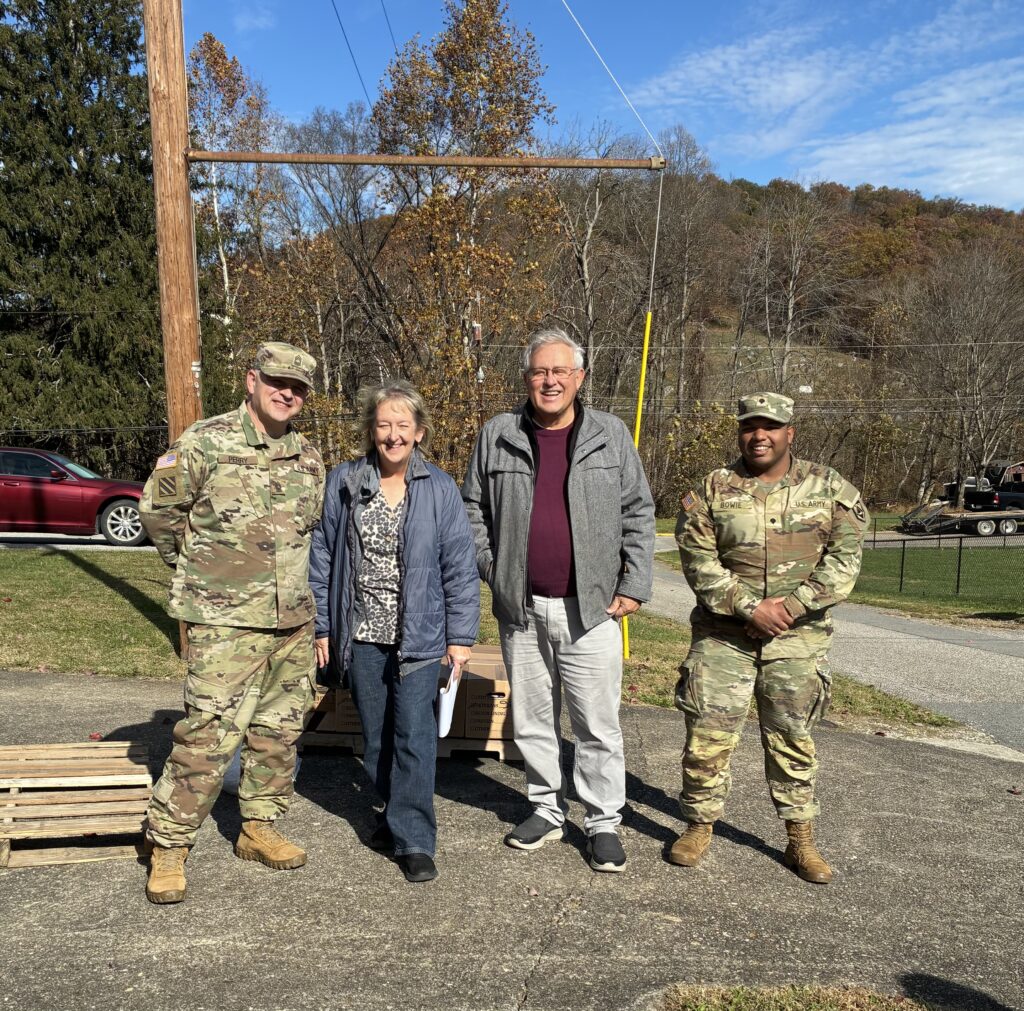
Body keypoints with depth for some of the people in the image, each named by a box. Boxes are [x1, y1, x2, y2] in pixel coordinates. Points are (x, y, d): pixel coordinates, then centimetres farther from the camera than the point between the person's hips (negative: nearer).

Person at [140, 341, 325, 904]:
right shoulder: (205, 444, -9)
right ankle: (168, 846, 12)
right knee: (210, 736, -7)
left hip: (293, 621, 6)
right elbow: (158, 512, 1)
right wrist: (196, 567, 8)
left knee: (278, 731, 14)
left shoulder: (307, 458, 9)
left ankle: (259, 829, 31)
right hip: (225, 622, -6)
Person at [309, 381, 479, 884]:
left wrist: (461, 635, -3)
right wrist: (321, 626, 5)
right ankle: (397, 811, 36)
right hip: (361, 635, 3)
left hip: (418, 635, -3)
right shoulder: (344, 482, 0)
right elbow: (323, 557, 5)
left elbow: (459, 567, -3)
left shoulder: (439, 488, -5)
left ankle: (414, 839, 8)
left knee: (413, 735, -5)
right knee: (375, 735, 14)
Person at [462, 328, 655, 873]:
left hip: (591, 608, -2)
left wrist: (634, 585, -2)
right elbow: (473, 509, 10)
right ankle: (546, 810, 31)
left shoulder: (611, 435, 2)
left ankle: (603, 822, 20)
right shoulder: (497, 435, 4)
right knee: (531, 719, 14)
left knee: (598, 724, 4)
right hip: (521, 608, 2)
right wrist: (491, 572, 1)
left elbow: (638, 513, 4)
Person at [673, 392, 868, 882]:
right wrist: (749, 607, -16)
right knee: (708, 733, 3)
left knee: (792, 739, 11)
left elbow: (844, 558, -4)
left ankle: (800, 837, 26)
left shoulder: (828, 488, 2)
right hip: (722, 634, 0)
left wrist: (790, 606, -15)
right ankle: (699, 825, 21)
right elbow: (698, 560, -6)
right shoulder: (712, 489, 0)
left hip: (798, 638, 1)